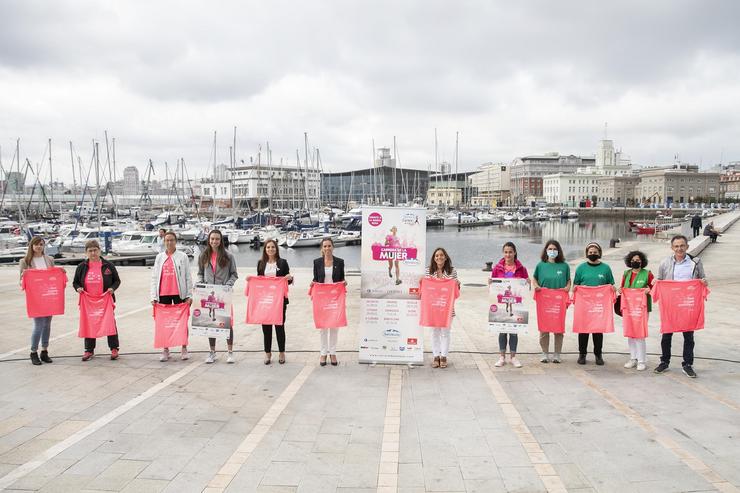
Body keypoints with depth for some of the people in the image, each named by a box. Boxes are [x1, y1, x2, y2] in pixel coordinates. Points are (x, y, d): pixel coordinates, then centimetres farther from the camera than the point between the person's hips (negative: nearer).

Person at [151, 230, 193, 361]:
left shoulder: (183, 256, 2)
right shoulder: (159, 257, 9)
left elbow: (188, 277, 1)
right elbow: (154, 277, 9)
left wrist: (189, 295, -4)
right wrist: (153, 296, 2)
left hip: (179, 293, -2)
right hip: (163, 294, 3)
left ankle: (184, 349, 13)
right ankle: (165, 350, 15)